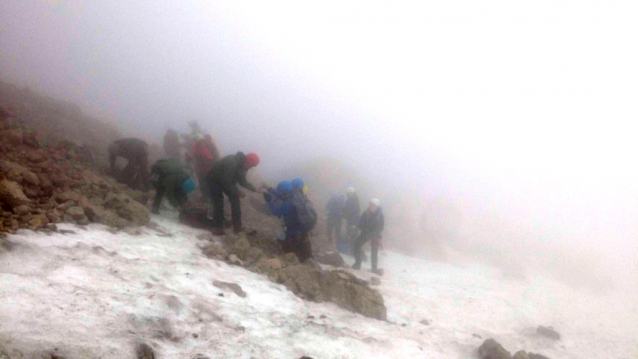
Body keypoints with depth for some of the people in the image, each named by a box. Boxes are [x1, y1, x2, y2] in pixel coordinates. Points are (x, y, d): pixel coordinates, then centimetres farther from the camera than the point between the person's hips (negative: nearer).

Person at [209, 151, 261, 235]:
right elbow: (226, 183, -34)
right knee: (218, 204, -7)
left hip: (228, 182, 7)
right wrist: (238, 192, -26)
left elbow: (242, 181, -2)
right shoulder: (231, 163, -38)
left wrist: (254, 189, -13)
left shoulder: (242, 165, -13)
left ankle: (237, 226, 8)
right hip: (216, 180, -7)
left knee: (235, 201, 2)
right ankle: (218, 228, 2)